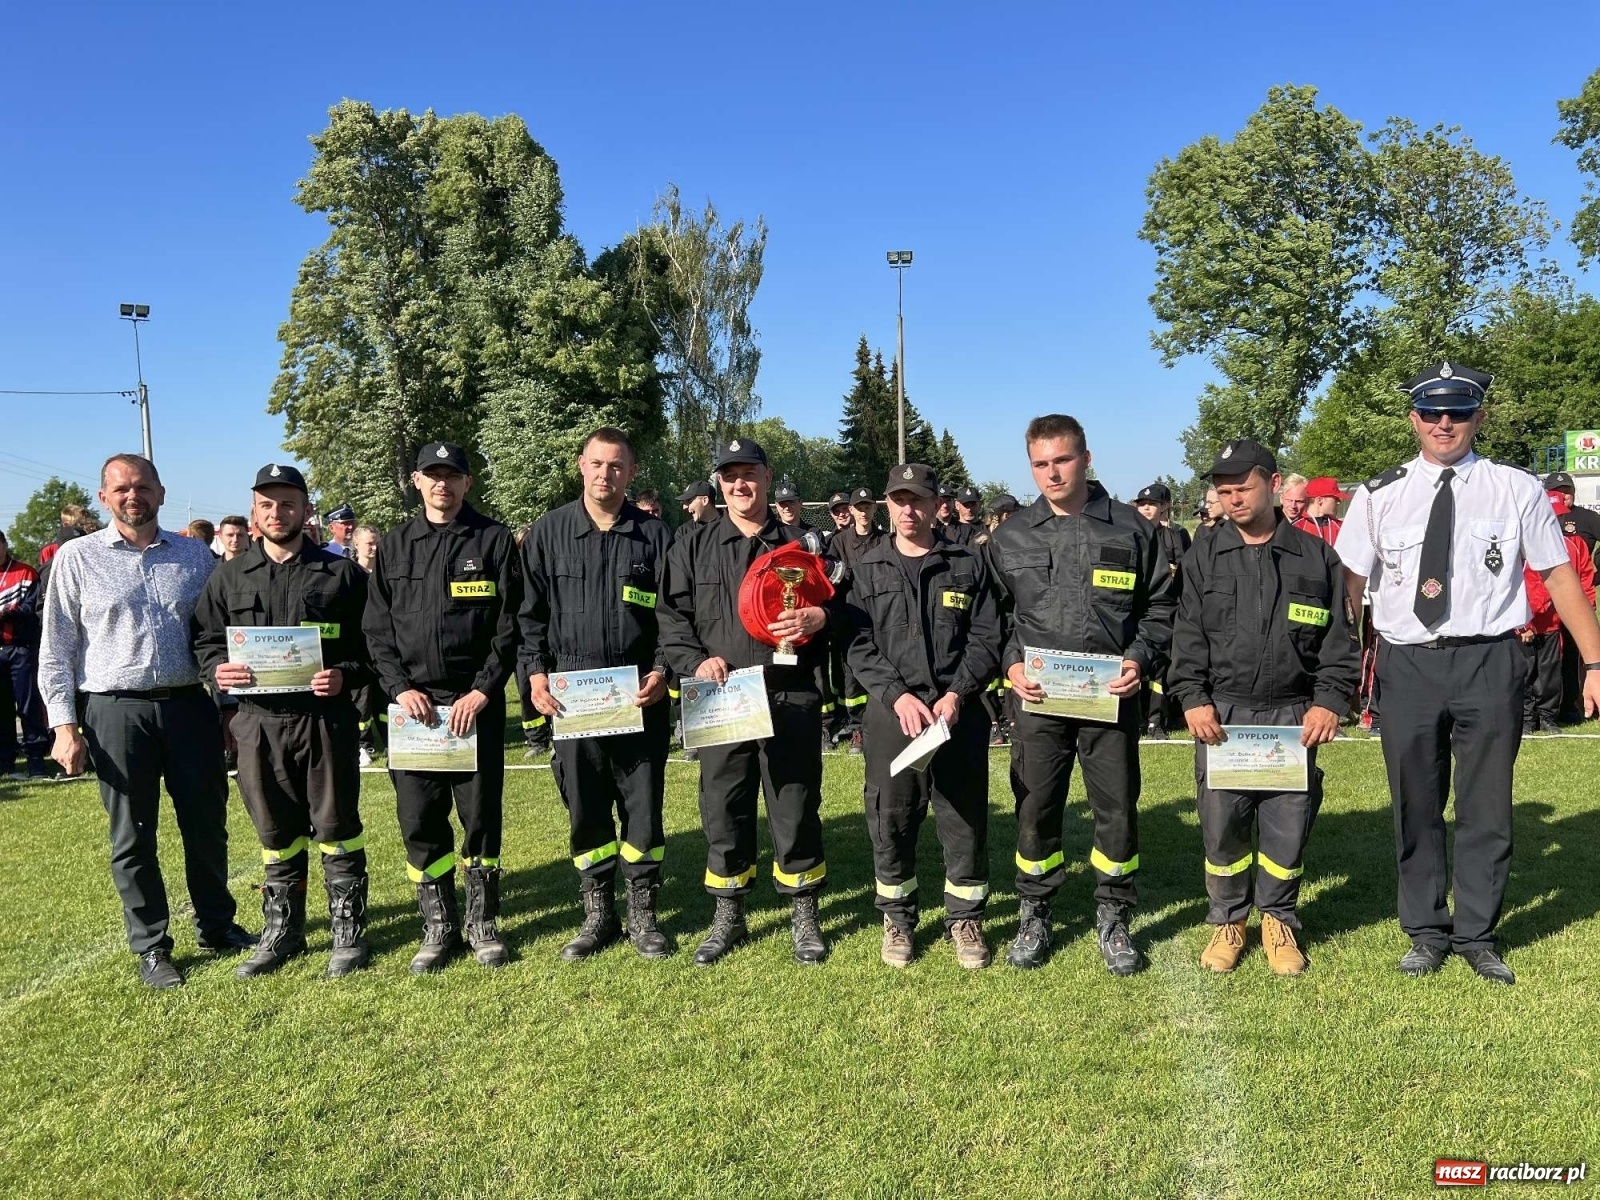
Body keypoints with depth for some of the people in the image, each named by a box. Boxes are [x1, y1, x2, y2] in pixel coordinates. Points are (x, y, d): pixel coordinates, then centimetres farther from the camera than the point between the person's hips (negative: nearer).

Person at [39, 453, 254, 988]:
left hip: (189, 705, 2)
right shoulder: (77, 557, 2)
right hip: (117, 712, -2)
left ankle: (217, 925, 28)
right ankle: (151, 947, 19)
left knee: (207, 825, 9)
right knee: (132, 837, 6)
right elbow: (56, 650, 2)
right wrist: (63, 725, -4)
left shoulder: (194, 555, 8)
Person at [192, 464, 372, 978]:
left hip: (325, 719, -3)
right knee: (276, 834, 14)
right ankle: (281, 932, 28)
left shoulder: (341, 573, 3)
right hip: (258, 721, 3)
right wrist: (218, 669, -8)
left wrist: (345, 675, -15)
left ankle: (348, 933, 17)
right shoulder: (229, 577, 10)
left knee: (336, 828, 4)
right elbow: (205, 640, 13)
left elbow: (371, 642, 2)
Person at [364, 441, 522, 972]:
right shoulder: (394, 545, 10)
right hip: (413, 703, 3)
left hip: (476, 702, -2)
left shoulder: (494, 540, 2)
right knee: (419, 821, 6)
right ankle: (438, 927, 19)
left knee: (481, 815, 4)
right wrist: (400, 688, -6)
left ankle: (483, 923, 19)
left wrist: (483, 691, -12)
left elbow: (509, 625, -3)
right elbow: (376, 628, 8)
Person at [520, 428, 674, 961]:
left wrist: (661, 671, -7)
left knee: (643, 806, 6)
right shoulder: (548, 532, 5)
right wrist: (536, 673, -3)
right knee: (584, 808, 8)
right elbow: (530, 611, 7)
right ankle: (597, 915, 23)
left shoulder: (653, 535, 3)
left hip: (640, 696, -1)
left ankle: (642, 916, 20)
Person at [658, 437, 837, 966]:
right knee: (723, 811, 7)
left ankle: (804, 917, 21)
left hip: (792, 699, -1)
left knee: (796, 809, 4)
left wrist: (818, 618, -13)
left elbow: (838, 607, 10)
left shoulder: (799, 544, 8)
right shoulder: (694, 548, 10)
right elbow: (671, 614, 8)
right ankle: (728, 918, 24)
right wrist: (694, 661, -9)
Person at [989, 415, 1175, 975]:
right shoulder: (1010, 537, 6)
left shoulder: (1130, 529, 3)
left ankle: (1112, 918, 26)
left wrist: (1141, 658, -8)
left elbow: (1160, 606, 7)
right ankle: (1035, 915, 26)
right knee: (1036, 809, 8)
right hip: (1039, 699, 1)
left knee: (1117, 808, 7)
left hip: (1111, 696, 0)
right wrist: (1012, 663, -5)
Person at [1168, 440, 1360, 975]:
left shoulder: (1317, 557, 6)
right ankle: (1227, 920, 22)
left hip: (1292, 715, 0)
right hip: (1222, 714, 0)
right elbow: (1187, 637, 4)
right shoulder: (1204, 559, 6)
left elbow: (1340, 636, 6)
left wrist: (1330, 700, -5)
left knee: (1289, 824, 5)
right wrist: (1193, 698, -8)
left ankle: (1278, 920, 26)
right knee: (1222, 823, 3)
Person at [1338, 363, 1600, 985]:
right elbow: (1348, 586, 1)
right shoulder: (1378, 497, 2)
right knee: (1416, 806, 11)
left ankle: (1477, 935, 27)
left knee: (1487, 807, 9)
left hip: (1490, 662, 0)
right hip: (1407, 665, 1)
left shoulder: (1517, 490, 1)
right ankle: (1426, 934, 27)